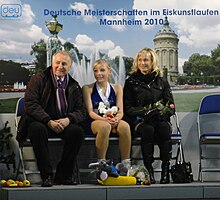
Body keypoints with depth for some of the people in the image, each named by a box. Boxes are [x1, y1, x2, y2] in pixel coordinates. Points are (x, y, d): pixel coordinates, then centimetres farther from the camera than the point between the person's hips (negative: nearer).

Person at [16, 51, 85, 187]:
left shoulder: (74, 86, 12)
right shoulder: (38, 80, 2)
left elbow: (81, 112, 6)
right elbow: (31, 104, -10)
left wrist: (68, 119, -18)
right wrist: (49, 122, -23)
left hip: (64, 124, 3)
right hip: (40, 122, -3)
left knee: (77, 130, -28)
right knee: (37, 129, -37)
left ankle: (63, 175, -16)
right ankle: (47, 175, -27)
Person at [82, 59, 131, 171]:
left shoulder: (117, 88, 15)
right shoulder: (88, 88, 8)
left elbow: (120, 110, 5)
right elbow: (90, 112, -3)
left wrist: (116, 119, -19)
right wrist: (104, 119, -22)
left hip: (113, 121, 2)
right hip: (95, 121, -2)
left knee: (124, 126, -33)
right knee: (105, 126, -39)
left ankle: (126, 165, -26)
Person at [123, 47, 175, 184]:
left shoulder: (162, 82, 14)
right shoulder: (131, 82, 10)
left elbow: (171, 106, 10)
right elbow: (127, 108, 4)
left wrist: (162, 110, -12)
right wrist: (144, 111, -14)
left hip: (160, 119, 1)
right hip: (139, 120, -1)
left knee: (164, 128, -34)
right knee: (148, 130, -36)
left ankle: (166, 169, -31)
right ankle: (148, 170, -31)